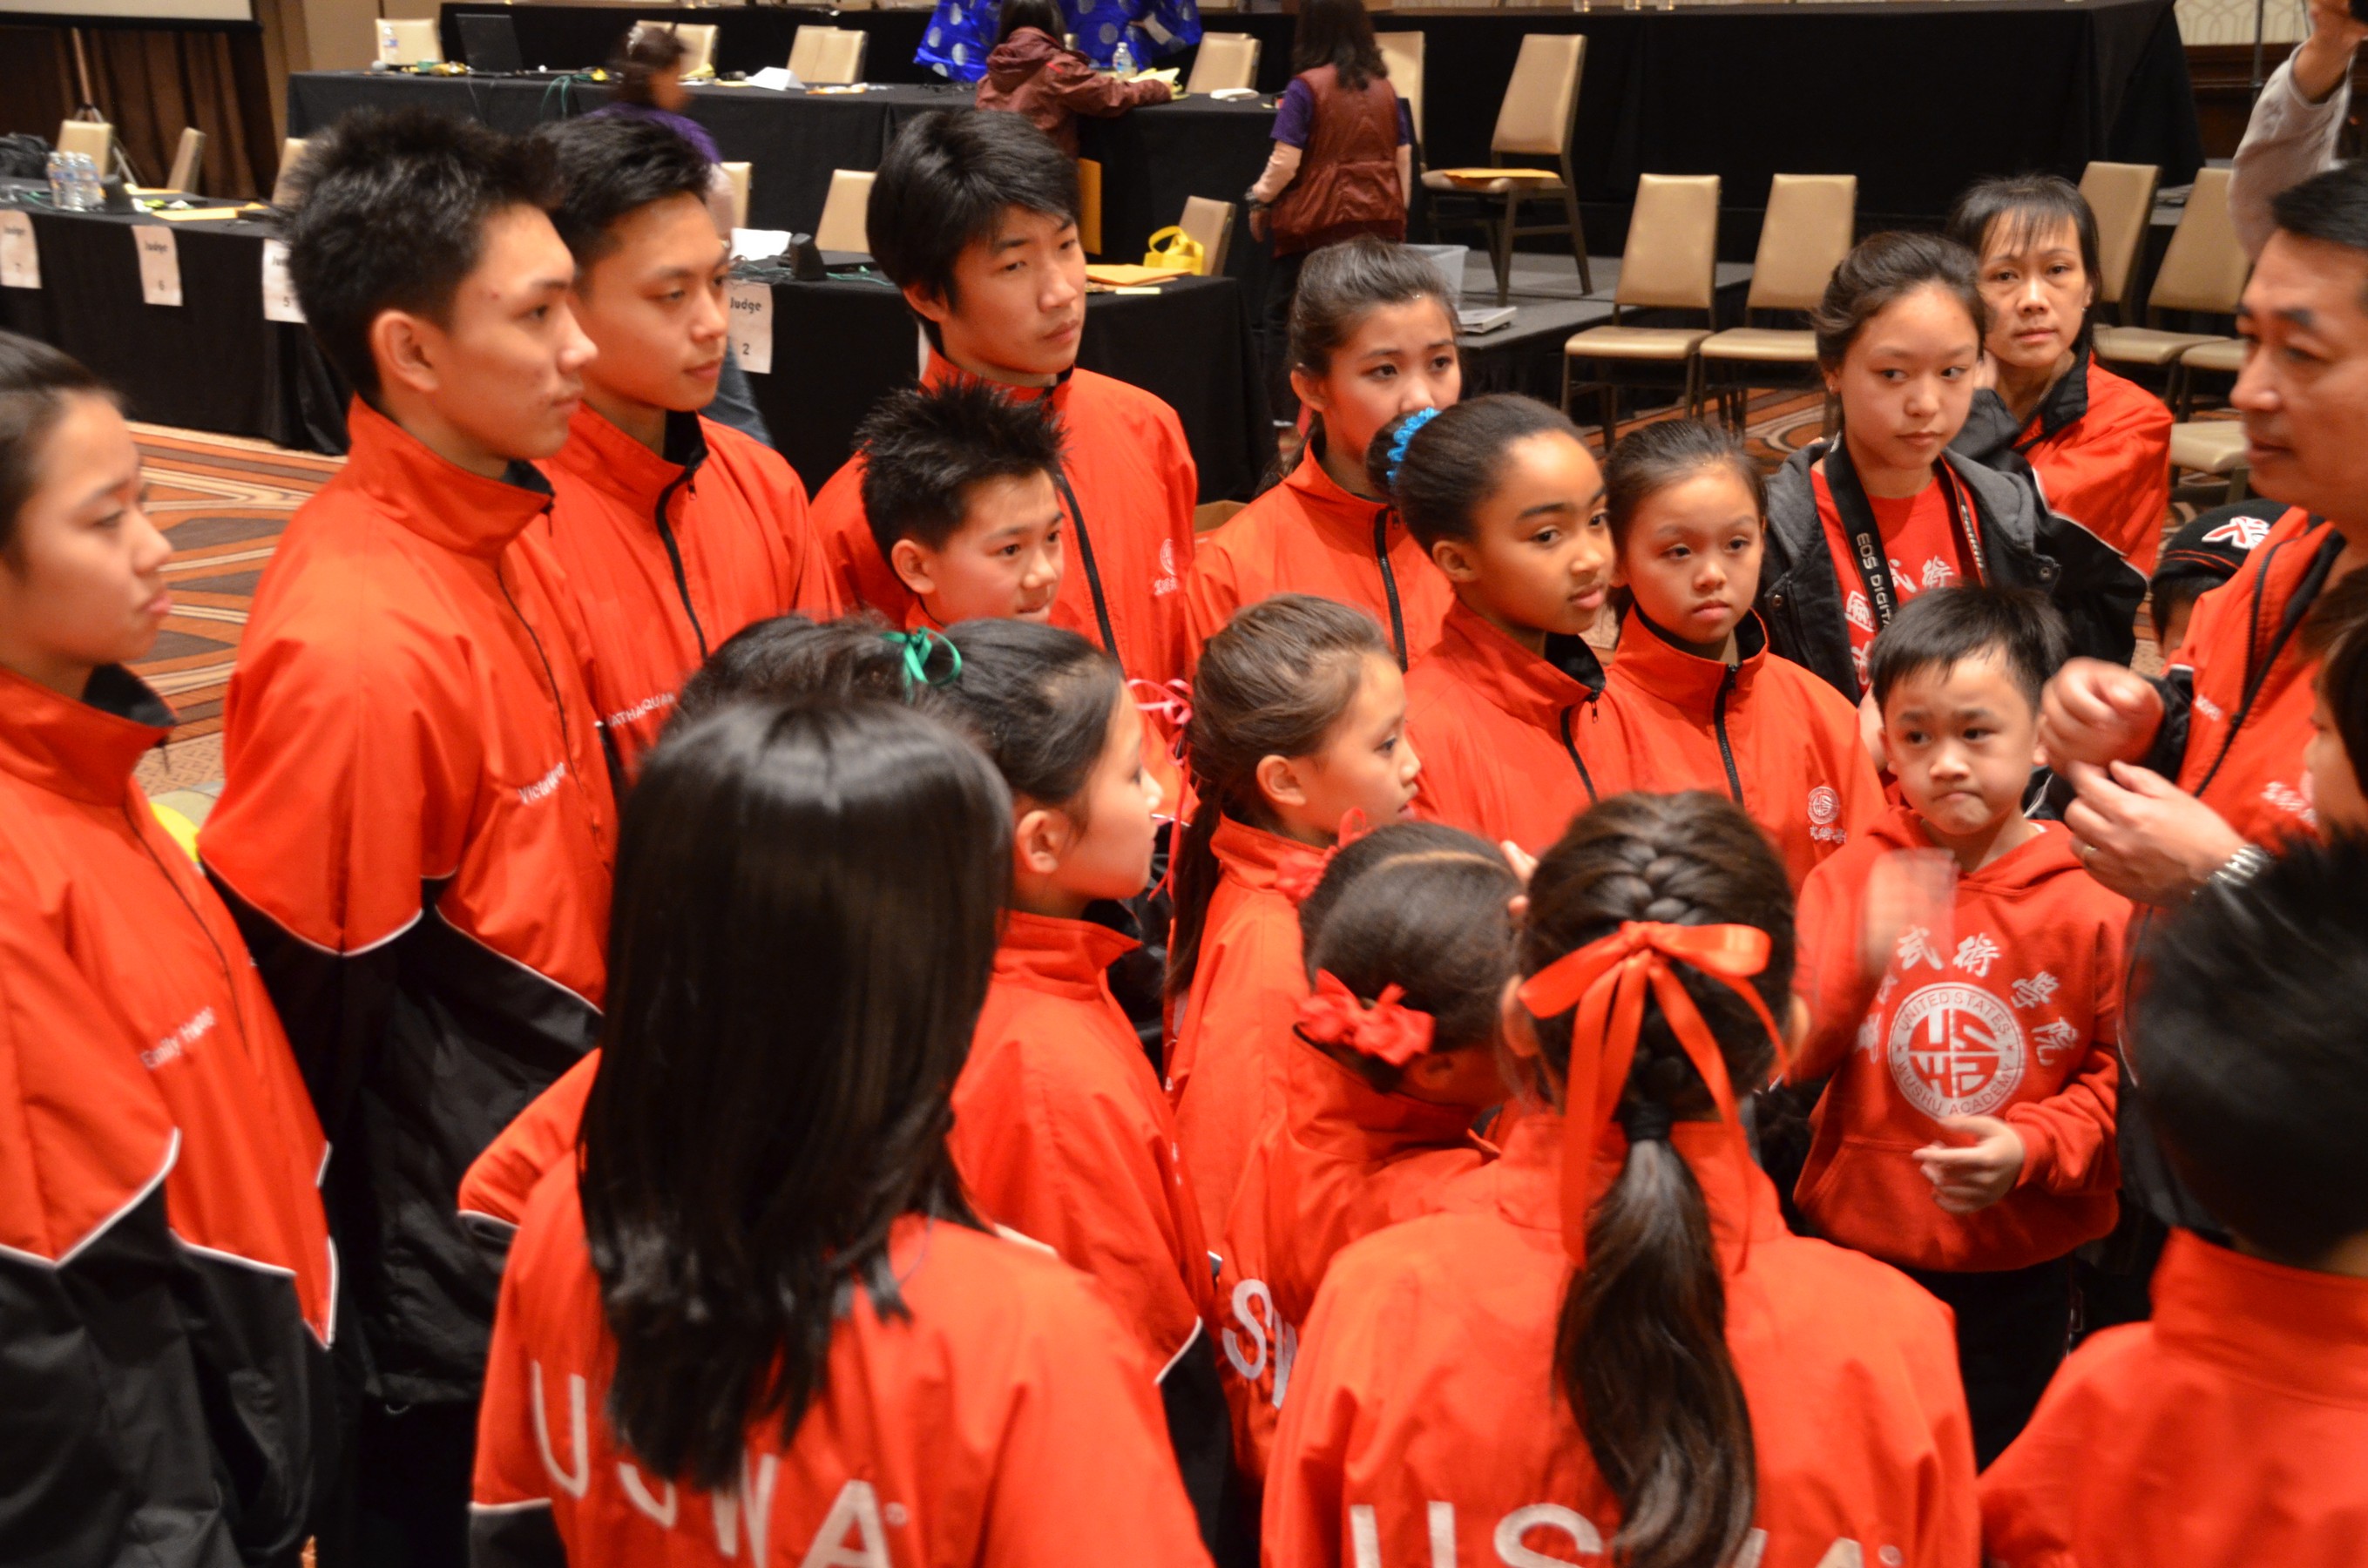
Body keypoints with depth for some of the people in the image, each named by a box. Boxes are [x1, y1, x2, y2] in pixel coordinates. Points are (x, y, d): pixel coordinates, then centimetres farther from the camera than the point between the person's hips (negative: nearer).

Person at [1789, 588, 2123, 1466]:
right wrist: (1863, 958, -26)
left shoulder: (2091, 896, -9)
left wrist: (2032, 1147, -19)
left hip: (2019, 1268, 0)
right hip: (1860, 1247, 1)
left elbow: (2125, 1074, -3)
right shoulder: (1850, 877, -6)